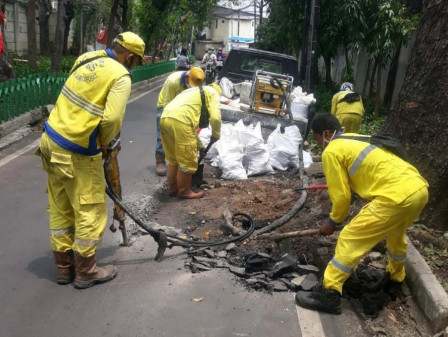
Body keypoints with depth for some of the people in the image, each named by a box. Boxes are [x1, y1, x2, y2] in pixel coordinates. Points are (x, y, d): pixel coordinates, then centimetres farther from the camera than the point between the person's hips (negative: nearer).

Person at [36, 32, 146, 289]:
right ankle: (86, 272, 21)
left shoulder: (86, 59, 8)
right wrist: (105, 142, -4)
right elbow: (112, 119, -24)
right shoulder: (121, 77, -14)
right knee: (90, 211, 8)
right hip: (76, 153, -8)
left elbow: (80, 98, 11)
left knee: (60, 208, 17)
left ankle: (64, 267, 31)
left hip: (52, 140, 8)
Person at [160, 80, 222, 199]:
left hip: (165, 118, 9)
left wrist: (200, 147, 45)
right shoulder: (213, 92, 16)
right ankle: (184, 191, 19)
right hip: (179, 121, -9)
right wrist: (216, 134, 17)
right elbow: (215, 117, -2)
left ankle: (173, 188, 33)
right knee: (187, 161, 6)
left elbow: (191, 126, 41)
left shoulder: (193, 92, 39)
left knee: (174, 158, 22)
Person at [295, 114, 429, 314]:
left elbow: (341, 195, 0)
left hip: (397, 196, -9)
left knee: (350, 239, 0)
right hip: (419, 189, 9)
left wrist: (333, 221, 18)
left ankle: (329, 295, 5)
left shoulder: (332, 151, -1)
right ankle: (395, 281, 52)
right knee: (395, 234, 33)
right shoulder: (357, 140, 25)